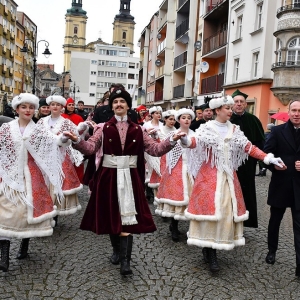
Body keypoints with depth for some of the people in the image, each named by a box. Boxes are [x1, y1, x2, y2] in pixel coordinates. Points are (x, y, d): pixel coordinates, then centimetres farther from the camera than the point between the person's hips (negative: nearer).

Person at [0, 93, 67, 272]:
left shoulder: (38, 131, 0)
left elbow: (54, 141, -16)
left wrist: (64, 137, -35)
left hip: (31, 176, 0)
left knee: (29, 209, 7)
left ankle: (24, 246, 26)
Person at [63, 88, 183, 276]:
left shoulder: (137, 130, 5)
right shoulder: (104, 128, 2)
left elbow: (155, 149, 2)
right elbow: (90, 148, -10)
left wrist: (172, 141, -13)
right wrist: (77, 140, -29)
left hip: (130, 177, 0)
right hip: (108, 176, 1)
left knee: (127, 217, -5)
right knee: (111, 215, 11)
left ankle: (125, 261, -2)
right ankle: (117, 250, 33)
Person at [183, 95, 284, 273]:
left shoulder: (234, 130, 9)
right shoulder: (207, 128, -4)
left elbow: (249, 148, 6)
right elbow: (195, 142, -21)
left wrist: (269, 158, -4)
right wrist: (185, 140, -44)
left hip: (228, 176, 5)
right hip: (210, 175, -5)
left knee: (227, 209, 4)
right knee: (209, 208, -9)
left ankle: (209, 251, 16)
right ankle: (211, 254, 0)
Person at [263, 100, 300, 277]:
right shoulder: (278, 131, 0)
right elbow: (266, 153, -4)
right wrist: (273, 165, -22)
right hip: (280, 184, 0)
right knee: (275, 220, 17)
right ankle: (272, 251, 38)